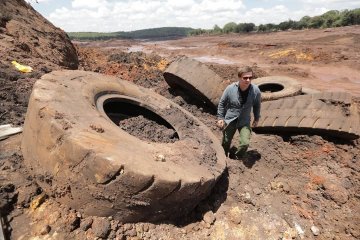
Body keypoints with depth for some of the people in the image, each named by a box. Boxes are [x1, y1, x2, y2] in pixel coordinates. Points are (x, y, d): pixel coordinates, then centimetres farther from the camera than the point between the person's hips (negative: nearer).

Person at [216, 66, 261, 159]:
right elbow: (222, 103, -3)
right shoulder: (230, 88, -18)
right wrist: (220, 118, -3)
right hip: (229, 120, 0)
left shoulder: (256, 91, -15)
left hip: (244, 121, 1)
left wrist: (256, 119, 12)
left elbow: (257, 105, 4)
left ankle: (237, 159, 18)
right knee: (226, 142, 13)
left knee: (245, 143, -13)